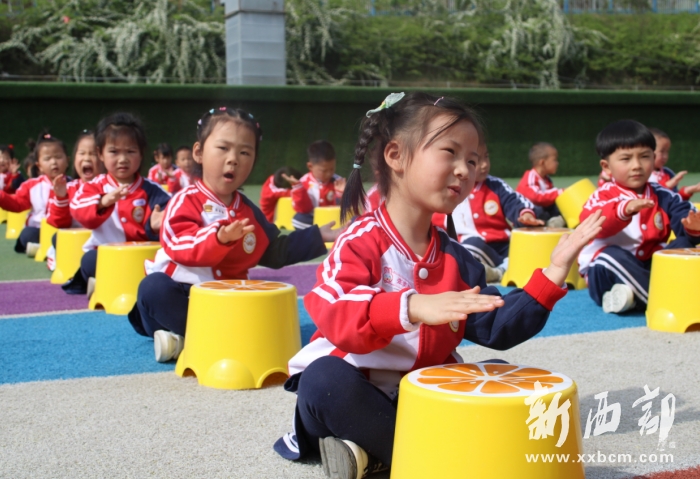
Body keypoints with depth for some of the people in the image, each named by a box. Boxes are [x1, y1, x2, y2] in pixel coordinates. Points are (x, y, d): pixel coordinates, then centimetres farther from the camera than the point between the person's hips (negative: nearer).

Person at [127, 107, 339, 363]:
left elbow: (275, 252, 20)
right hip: (179, 290, -5)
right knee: (153, 288, -34)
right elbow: (179, 246, -28)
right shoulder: (186, 200, -9)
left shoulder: (248, 210, 12)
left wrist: (318, 236, 16)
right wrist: (219, 237, -47)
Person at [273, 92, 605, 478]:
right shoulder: (360, 241, -14)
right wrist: (411, 307, -50)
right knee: (324, 380, -36)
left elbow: (497, 327, 2)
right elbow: (335, 316, -32)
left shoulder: (455, 257, 7)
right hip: (356, 390, -7)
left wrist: (553, 272, -6)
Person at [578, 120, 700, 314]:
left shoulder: (663, 196, 9)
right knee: (612, 256, -35)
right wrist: (624, 210, -48)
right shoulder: (603, 196, -8)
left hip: (651, 268, 5)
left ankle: (632, 295, -33)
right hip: (612, 269, -5)